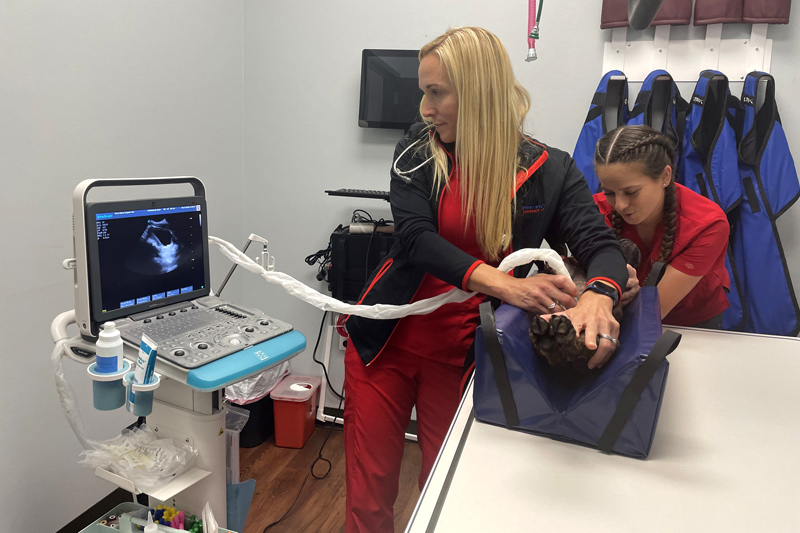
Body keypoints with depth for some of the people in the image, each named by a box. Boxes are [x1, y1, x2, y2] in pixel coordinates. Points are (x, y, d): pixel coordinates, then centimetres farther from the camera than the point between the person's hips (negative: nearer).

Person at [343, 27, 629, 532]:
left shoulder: (548, 171, -5)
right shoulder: (417, 150, -4)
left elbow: (602, 246, -12)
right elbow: (413, 236, -16)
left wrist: (598, 298, -37)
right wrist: (501, 283, -32)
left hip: (465, 352, 0)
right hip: (388, 340, 1)